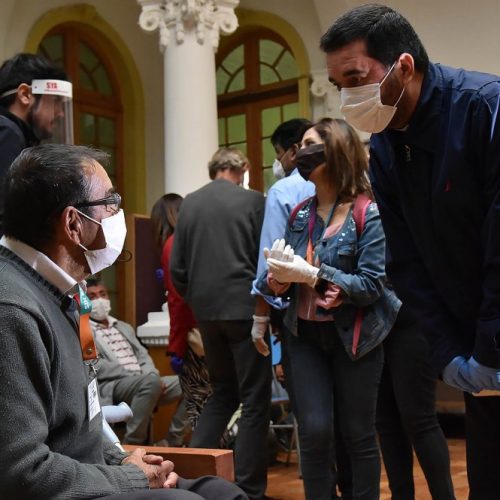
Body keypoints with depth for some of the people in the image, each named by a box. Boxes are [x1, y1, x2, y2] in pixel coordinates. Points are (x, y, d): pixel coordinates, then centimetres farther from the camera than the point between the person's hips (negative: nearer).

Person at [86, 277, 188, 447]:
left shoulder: (125, 327, 29)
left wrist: (152, 375, -6)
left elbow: (143, 355, 18)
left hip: (144, 383, 7)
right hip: (111, 387, -7)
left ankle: (172, 442, -6)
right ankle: (132, 444, -27)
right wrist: (134, 375, -15)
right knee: (151, 381, -38)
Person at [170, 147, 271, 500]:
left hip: (207, 311, 5)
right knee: (255, 399, 2)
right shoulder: (252, 200, -4)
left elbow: (176, 266, 6)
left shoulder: (189, 204, 8)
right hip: (244, 307, -5)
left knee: (222, 392, 21)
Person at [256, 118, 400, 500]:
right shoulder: (300, 214, 6)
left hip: (353, 337, -4)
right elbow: (283, 279, 11)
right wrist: (278, 280, -12)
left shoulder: (368, 213, -11)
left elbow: (372, 285, -18)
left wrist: (311, 275, -23)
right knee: (314, 432, -1)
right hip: (306, 337, 4)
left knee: (358, 434, 7)